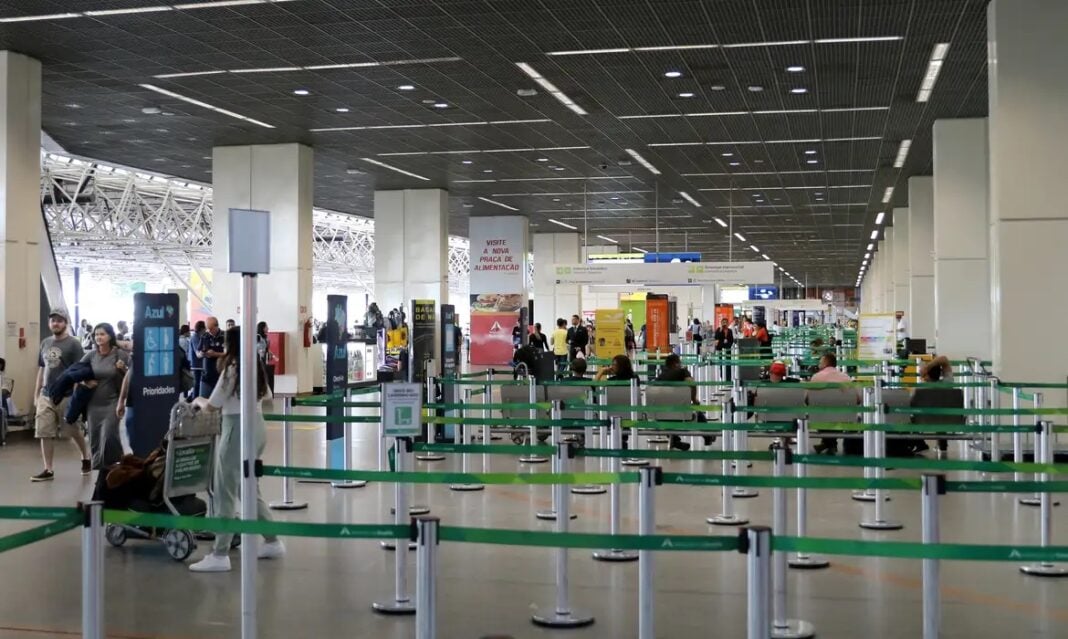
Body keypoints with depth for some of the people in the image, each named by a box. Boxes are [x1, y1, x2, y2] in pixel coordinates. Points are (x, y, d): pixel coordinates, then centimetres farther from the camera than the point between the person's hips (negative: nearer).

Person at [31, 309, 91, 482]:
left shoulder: (73, 344, -6)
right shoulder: (45, 343, 13)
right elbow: (41, 369, 18)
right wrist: (36, 394, 15)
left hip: (66, 395, -5)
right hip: (46, 395, 5)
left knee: (74, 431, 8)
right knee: (45, 433, 0)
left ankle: (86, 459, 30)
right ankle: (48, 470, 6)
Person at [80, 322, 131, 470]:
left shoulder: (121, 354, -6)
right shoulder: (91, 355, 2)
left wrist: (123, 369, -19)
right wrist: (84, 382, -4)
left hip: (112, 402, -4)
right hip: (94, 404, 4)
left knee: (108, 437, -15)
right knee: (95, 440, 9)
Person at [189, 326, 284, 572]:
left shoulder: (232, 369, -12)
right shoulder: (256, 368, 11)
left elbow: (211, 406, -9)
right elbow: (267, 397, 26)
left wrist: (198, 401, 11)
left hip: (238, 429, -8)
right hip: (257, 426, 8)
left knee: (225, 492, -5)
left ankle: (220, 555, -6)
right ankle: (272, 542, 23)